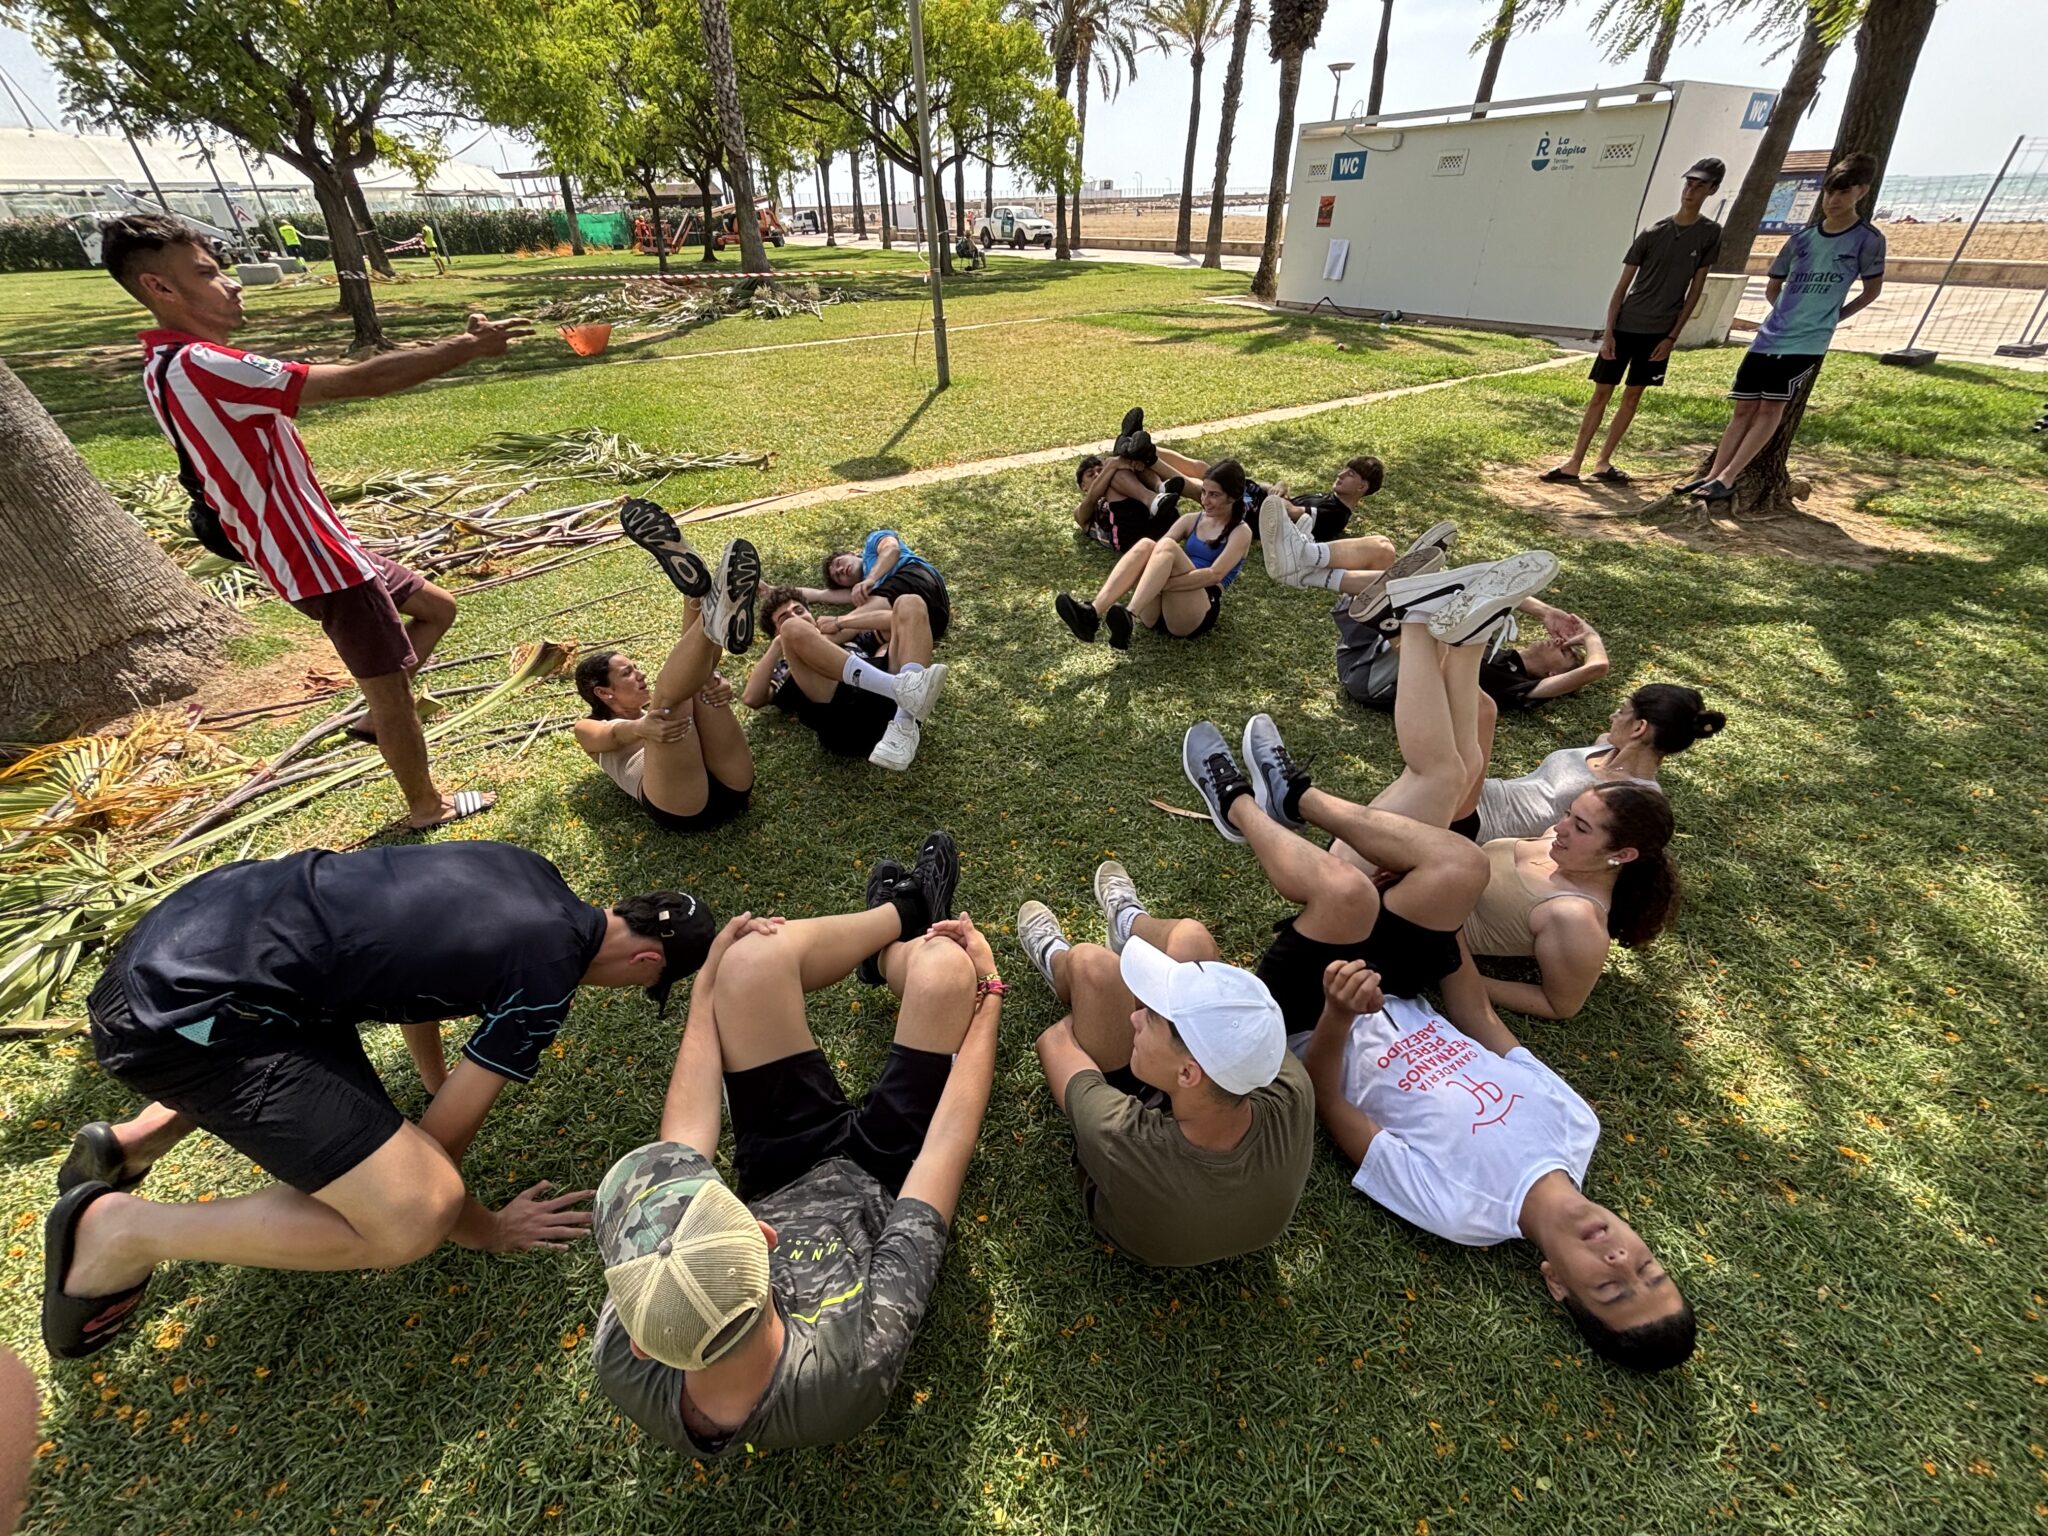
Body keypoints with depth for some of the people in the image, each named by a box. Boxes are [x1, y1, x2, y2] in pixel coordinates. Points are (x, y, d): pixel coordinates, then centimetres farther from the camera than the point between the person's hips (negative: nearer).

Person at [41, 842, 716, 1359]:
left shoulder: (533, 874, 8)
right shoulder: (544, 987, -15)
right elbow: (438, 1144, -8)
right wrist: (485, 1230, 11)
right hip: (186, 1011, -9)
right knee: (415, 1218, -17)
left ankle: (134, 1140, 32)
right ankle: (122, 1231, 2)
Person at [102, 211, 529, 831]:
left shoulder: (167, 366, 12)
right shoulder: (198, 366, -22)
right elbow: (360, 380, -25)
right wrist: (469, 347, -19)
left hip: (319, 545, 10)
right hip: (320, 561, -10)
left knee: (436, 607, 24)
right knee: (391, 690, 3)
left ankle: (378, 716, 28)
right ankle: (426, 806, 19)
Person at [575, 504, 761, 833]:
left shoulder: (658, 712, 38)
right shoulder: (591, 730, 28)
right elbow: (614, 734, 0)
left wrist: (717, 687, -13)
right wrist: (639, 728, -25)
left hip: (731, 788, 4)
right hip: (681, 810, -3)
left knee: (696, 682, -5)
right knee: (666, 692, -16)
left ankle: (717, 621, -37)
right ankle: (711, 619, -42)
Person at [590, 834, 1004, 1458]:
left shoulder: (623, 1364, -32)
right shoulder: (862, 1361, -42)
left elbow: (680, 1142, -19)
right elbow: (949, 1142, -31)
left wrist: (706, 990, -6)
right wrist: (987, 992, -17)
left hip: (780, 1171, 3)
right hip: (884, 1179, -2)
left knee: (754, 955, -14)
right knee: (943, 964, -17)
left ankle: (898, 914, 21)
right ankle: (900, 937, 26)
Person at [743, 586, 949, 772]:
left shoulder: (850, 637, 41)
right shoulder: (783, 669, 34)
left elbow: (896, 621, 26)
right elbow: (751, 699, 14)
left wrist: (842, 623, 19)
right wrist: (778, 645, 16)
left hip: (889, 701, 3)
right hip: (842, 718, -2)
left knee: (910, 603, -6)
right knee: (794, 629, -15)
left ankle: (904, 726, -30)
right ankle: (899, 688, -35)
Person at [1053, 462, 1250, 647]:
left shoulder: (1240, 532, 6)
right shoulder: (1191, 520, 21)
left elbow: (1215, 575, -13)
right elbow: (1156, 553, 7)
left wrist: (1162, 584, -24)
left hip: (1195, 615, -4)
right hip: (1156, 614, 4)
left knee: (1167, 546, -28)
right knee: (1145, 545, -24)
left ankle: (1128, 617, -49)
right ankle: (1092, 614, -43)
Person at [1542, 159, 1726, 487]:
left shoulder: (1710, 234, 2)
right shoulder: (1653, 233, 0)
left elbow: (1696, 288, 1)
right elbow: (1622, 285, 0)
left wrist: (1673, 336, -5)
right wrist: (1608, 331, -9)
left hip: (1659, 332, 1)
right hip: (1625, 326, -1)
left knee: (1633, 396, 4)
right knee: (1601, 393, -2)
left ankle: (1603, 461, 10)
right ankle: (1574, 463, -2)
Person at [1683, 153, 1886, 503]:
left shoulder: (1867, 240, 0)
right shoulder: (1801, 239, 10)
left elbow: (1872, 291, 6)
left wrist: (1831, 317, 4)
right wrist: (1793, 313, 12)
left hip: (1807, 343, -4)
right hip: (1769, 337, 4)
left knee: (1771, 408, -11)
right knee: (1744, 407, 1)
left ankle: (1727, 479, -15)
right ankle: (1713, 474, 2)